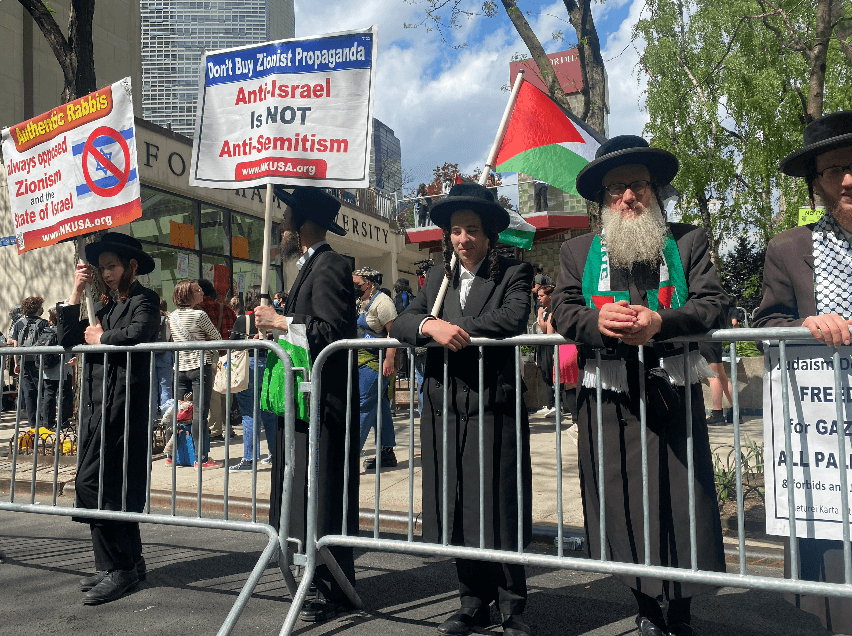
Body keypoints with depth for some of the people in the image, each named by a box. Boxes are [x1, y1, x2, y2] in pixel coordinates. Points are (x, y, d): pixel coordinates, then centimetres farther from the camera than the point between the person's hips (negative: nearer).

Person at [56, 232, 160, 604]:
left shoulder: (144, 300, -4)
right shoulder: (107, 304, 20)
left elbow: (136, 335, -24)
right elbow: (67, 339, 12)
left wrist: (98, 337, -7)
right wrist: (75, 294, 7)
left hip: (122, 402, -8)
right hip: (98, 402, 8)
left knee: (91, 481, -11)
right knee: (116, 484, 12)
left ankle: (118, 568, -2)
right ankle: (128, 564, 21)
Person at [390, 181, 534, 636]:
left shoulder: (514, 273, 2)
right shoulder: (438, 278, 16)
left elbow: (512, 317, -17)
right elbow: (400, 324, 5)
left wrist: (453, 328, -12)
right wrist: (431, 326, -16)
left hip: (493, 407, -4)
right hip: (444, 409, 5)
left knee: (498, 508, 2)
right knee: (456, 509, 11)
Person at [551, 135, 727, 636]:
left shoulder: (688, 241, 11)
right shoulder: (578, 251, 14)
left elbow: (712, 303, 0)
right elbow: (564, 313, 6)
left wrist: (660, 322, -18)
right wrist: (600, 320, -16)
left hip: (673, 393, 0)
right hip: (609, 398, 1)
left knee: (680, 502, 2)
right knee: (624, 503, 4)